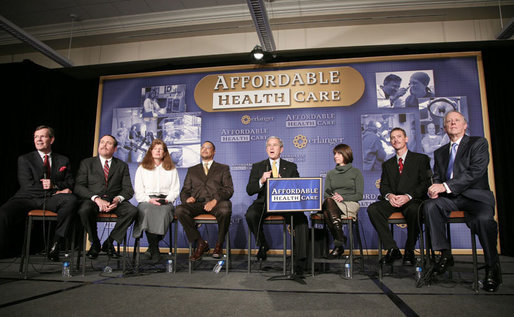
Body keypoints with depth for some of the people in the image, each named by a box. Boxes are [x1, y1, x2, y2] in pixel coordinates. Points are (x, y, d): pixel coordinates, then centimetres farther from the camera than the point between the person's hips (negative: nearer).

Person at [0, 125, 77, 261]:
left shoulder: (63, 160, 18)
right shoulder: (24, 159, 13)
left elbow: (70, 183, 12)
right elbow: (27, 185, -1)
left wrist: (54, 185, -11)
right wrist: (55, 191, -9)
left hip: (50, 200, 1)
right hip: (27, 198, 0)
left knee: (71, 199, -33)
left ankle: (55, 243, -23)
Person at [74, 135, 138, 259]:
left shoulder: (122, 166, 16)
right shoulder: (87, 163, 14)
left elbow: (128, 189, 7)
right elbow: (78, 186, 1)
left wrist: (118, 199, -17)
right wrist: (96, 198, -17)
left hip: (114, 201, 1)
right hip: (92, 199, -1)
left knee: (132, 211, -29)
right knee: (84, 210, -35)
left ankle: (109, 243, -10)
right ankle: (95, 243, -8)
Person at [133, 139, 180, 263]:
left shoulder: (172, 169, 21)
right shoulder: (142, 168, 20)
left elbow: (175, 190, 12)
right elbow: (138, 191, 11)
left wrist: (167, 199, -8)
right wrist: (149, 199, -7)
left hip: (165, 201, 0)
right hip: (147, 200, 0)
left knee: (163, 213, -36)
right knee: (147, 211, -36)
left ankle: (152, 247, -23)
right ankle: (155, 250, -31)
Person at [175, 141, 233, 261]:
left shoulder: (223, 168, 20)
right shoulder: (192, 170, 28)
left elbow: (229, 189, 6)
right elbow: (185, 190, 21)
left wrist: (215, 200, -13)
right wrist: (186, 198, -5)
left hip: (217, 202, -2)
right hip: (197, 203, 3)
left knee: (224, 210, -37)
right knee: (180, 210, -29)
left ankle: (219, 244, -12)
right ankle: (200, 243, -14)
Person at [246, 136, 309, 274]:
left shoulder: (291, 167, 14)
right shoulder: (257, 167, 13)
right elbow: (249, 190, 4)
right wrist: (262, 181, -16)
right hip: (265, 203, 1)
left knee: (301, 219, -29)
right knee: (250, 215, -31)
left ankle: (300, 261, -21)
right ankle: (262, 245, -5)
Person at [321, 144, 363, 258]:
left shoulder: (356, 172, 12)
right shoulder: (330, 173, 24)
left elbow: (359, 195, 3)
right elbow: (326, 193, 15)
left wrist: (343, 197, -13)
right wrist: (333, 197, -9)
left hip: (350, 205, -3)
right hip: (331, 204, 3)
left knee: (329, 202, -36)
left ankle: (339, 244, -34)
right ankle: (340, 239, -33)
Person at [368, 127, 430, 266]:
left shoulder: (421, 159, 12)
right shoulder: (387, 164, 24)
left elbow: (426, 183, 0)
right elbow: (383, 185, 14)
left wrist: (408, 196, -17)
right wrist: (389, 195, -11)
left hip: (413, 200, -3)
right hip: (392, 201, 4)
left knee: (414, 210, -39)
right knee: (372, 208, -27)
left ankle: (409, 251, -17)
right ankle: (392, 249, -20)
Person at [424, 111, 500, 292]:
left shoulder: (479, 143, 4)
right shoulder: (440, 152, 21)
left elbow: (476, 172, -12)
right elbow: (437, 177, 16)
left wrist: (446, 186, -21)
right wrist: (435, 189, -10)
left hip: (475, 195, -4)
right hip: (451, 198, 4)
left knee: (484, 218, -35)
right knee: (430, 205, -28)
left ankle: (492, 267, -13)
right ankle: (445, 253, -16)